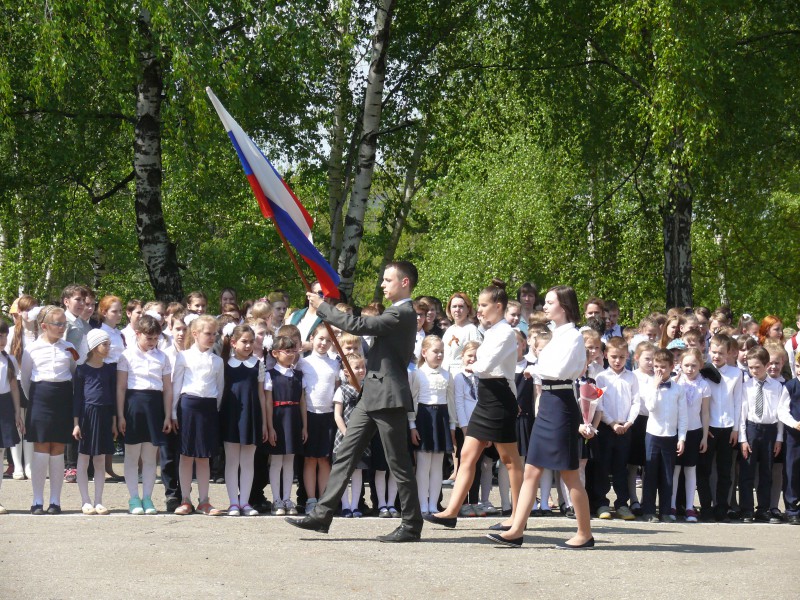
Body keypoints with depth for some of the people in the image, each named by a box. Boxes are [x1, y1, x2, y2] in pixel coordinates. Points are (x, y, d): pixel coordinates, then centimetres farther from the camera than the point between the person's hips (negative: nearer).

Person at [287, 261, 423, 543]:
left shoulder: (403, 313, -15)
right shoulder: (397, 313, 18)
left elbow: (359, 325, -22)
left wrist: (322, 307, -13)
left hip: (388, 398, -10)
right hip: (372, 396, 10)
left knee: (399, 464, -2)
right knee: (345, 454, 6)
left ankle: (411, 525, 6)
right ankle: (322, 515, 6)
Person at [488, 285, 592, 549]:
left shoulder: (573, 336, -12)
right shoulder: (556, 336, 16)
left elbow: (558, 369, -22)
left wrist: (535, 369, -8)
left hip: (561, 405, -9)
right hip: (547, 405, 9)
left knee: (569, 474, -2)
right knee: (531, 471, 5)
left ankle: (585, 534, 7)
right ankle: (516, 530, 5)